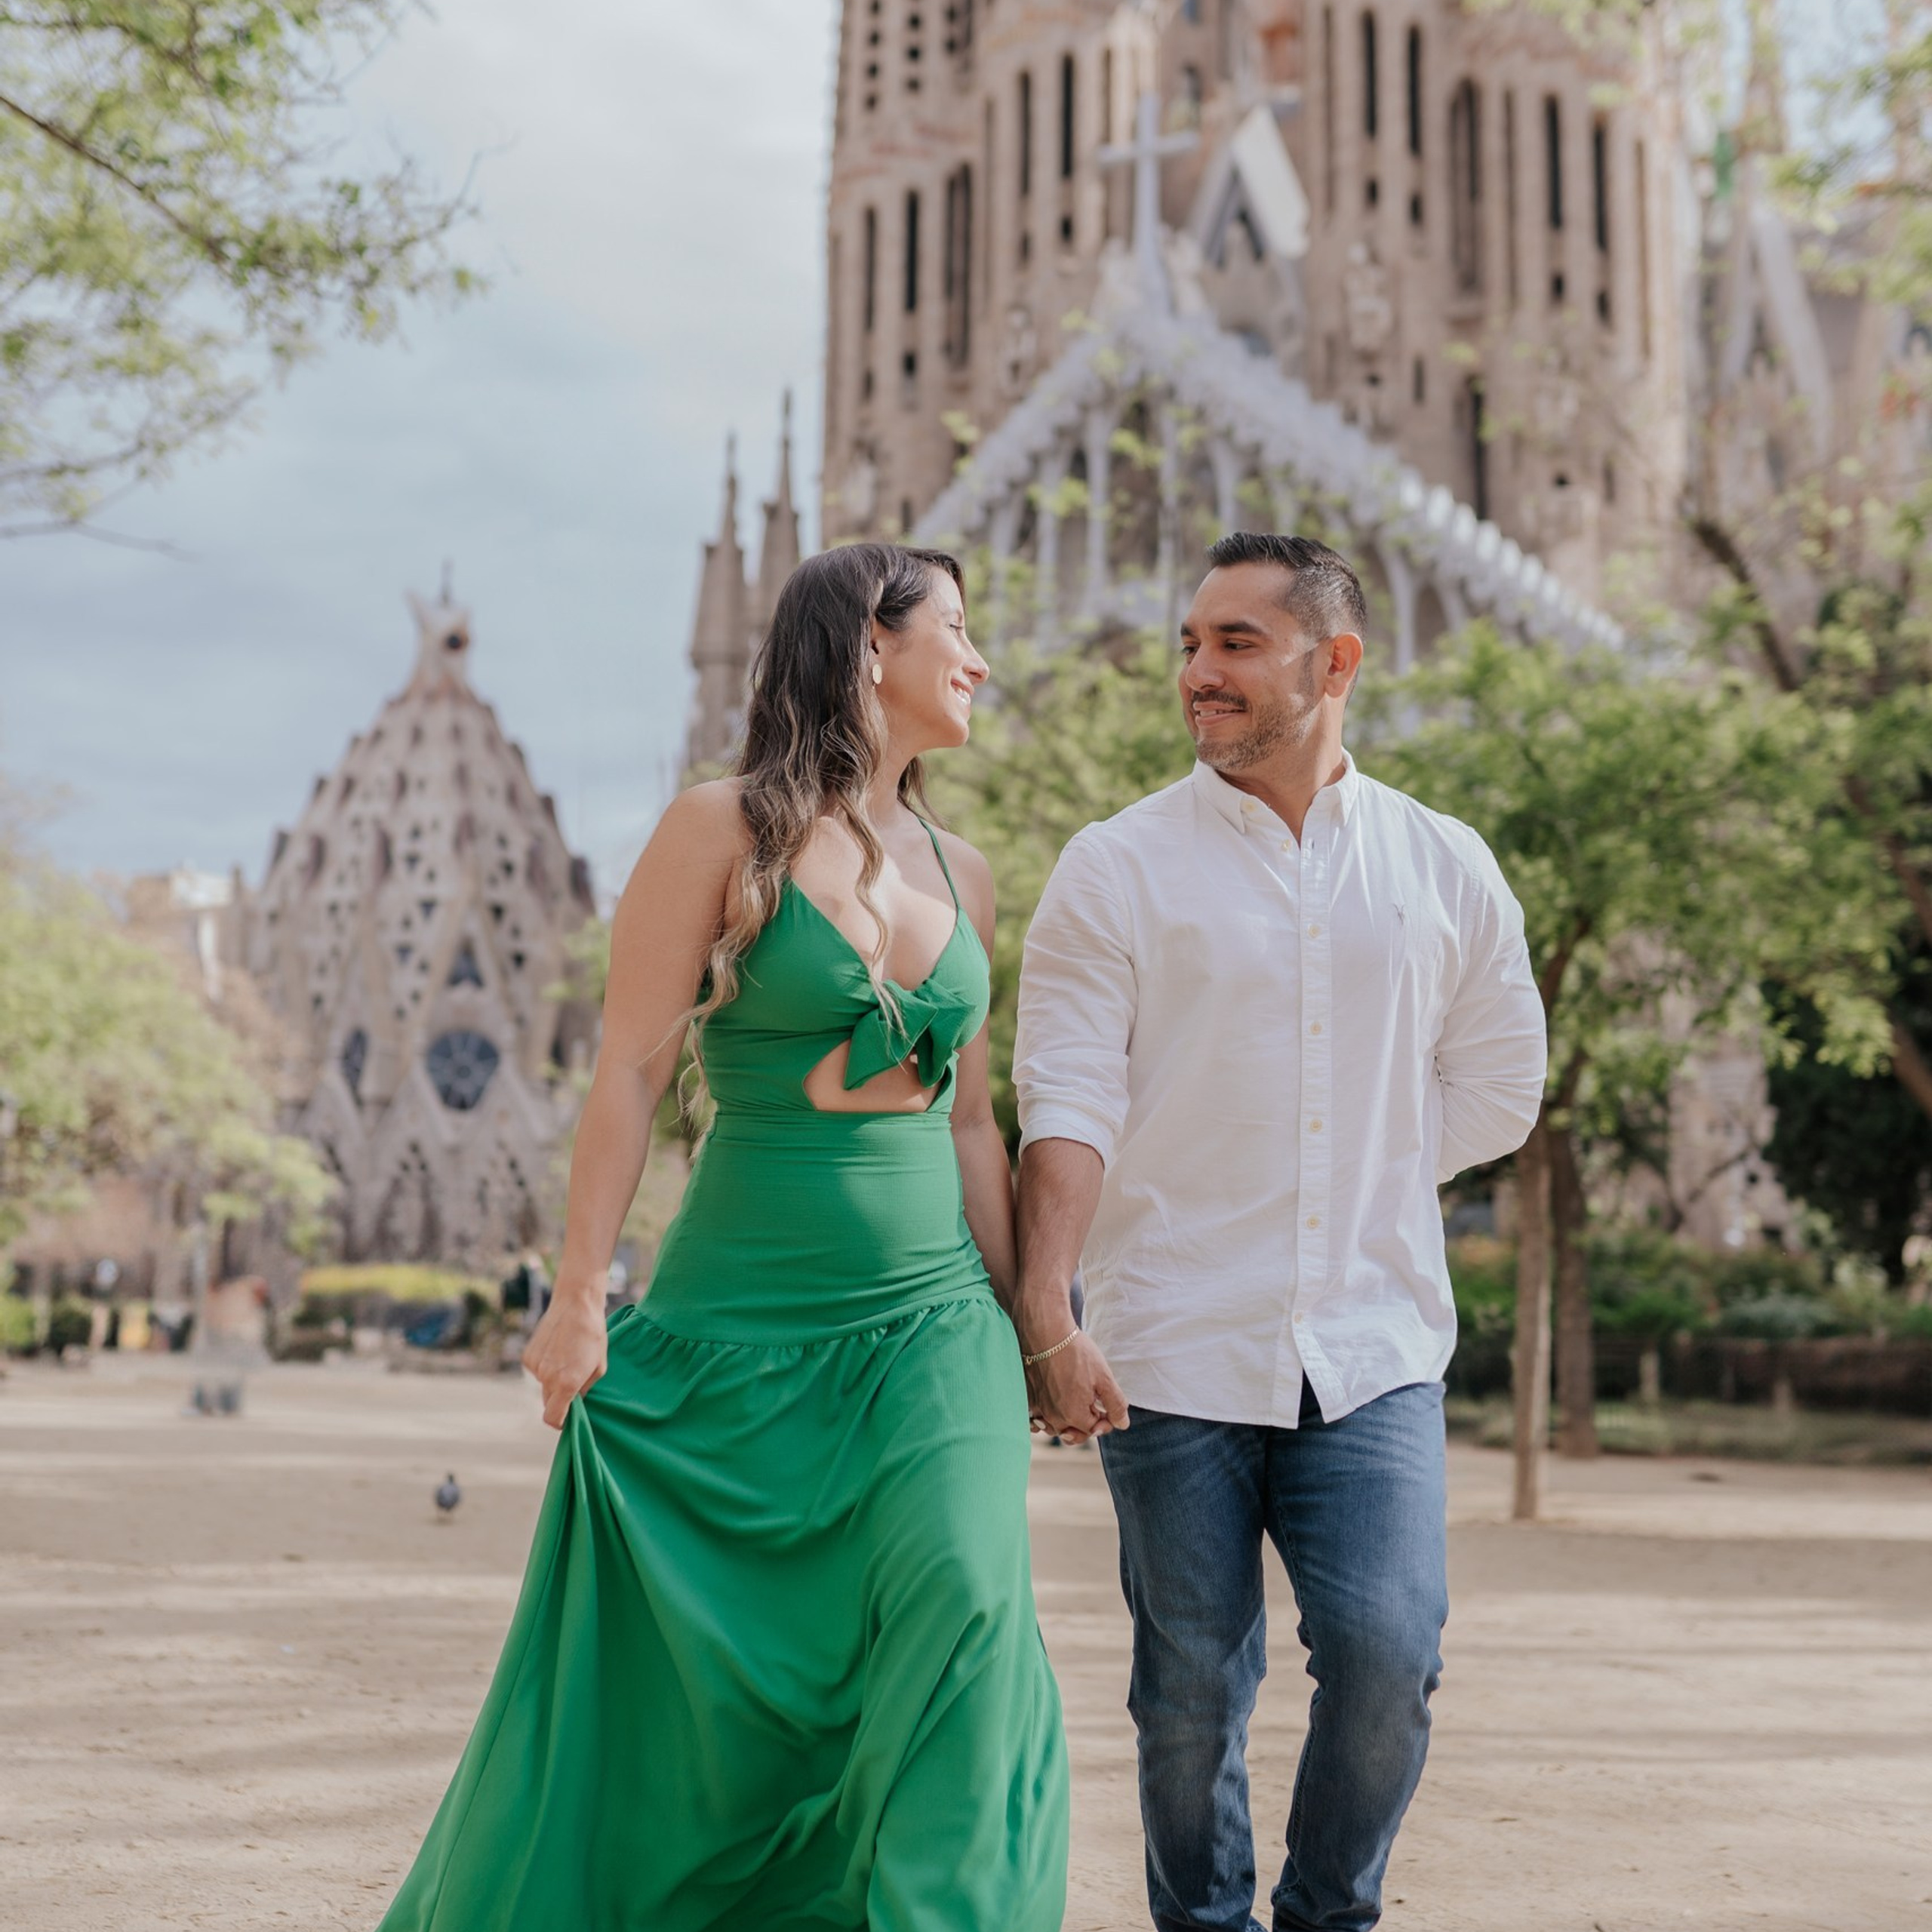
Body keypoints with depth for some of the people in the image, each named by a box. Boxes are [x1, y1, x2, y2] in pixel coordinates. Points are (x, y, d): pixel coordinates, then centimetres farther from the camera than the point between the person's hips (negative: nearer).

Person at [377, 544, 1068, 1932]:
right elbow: (633, 1069, -8)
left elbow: (969, 1117, 14)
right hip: (741, 1320, -4)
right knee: (669, 1675, 5)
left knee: (965, 1597, -17)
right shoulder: (723, 832, -5)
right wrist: (582, 1295, -12)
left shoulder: (960, 870, 11)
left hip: (931, 1322, 4)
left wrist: (1017, 1325, 13)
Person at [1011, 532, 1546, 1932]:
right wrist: (1047, 1315, -17)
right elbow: (1068, 1101, -7)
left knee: (1387, 1653, -8)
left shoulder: (1444, 869, 8)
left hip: (1374, 1349, 1)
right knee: (1192, 1688, 5)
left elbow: (1498, 1089, 15)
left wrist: (1358, 1170, 6)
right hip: (1176, 1353, -1)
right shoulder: (1117, 869, 1)